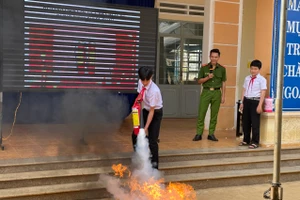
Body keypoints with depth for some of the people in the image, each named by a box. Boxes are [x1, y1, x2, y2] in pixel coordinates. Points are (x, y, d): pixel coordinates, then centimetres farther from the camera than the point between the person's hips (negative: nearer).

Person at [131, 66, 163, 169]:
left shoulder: (154, 90, -31)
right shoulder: (140, 82, -13)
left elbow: (152, 111, -27)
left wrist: (146, 128, -26)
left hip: (156, 113, -6)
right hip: (145, 110, 6)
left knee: (152, 140, -9)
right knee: (135, 134, 5)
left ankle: (154, 164, 5)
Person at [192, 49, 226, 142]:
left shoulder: (222, 69, 4)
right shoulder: (204, 68, 1)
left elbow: (223, 83, 9)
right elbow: (199, 81, 3)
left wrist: (223, 95, 4)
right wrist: (207, 77, -14)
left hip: (217, 93, 1)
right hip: (206, 92, -1)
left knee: (214, 114, 5)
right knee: (201, 113, -3)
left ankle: (211, 134, 14)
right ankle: (199, 134, 3)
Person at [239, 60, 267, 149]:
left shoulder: (262, 79, -5)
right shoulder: (247, 78, 11)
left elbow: (263, 93, -9)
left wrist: (260, 105, -15)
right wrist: (242, 102, 11)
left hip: (255, 101, -6)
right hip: (247, 100, 6)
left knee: (255, 122, 0)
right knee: (245, 121, 12)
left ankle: (255, 142, 10)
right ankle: (246, 140, 25)